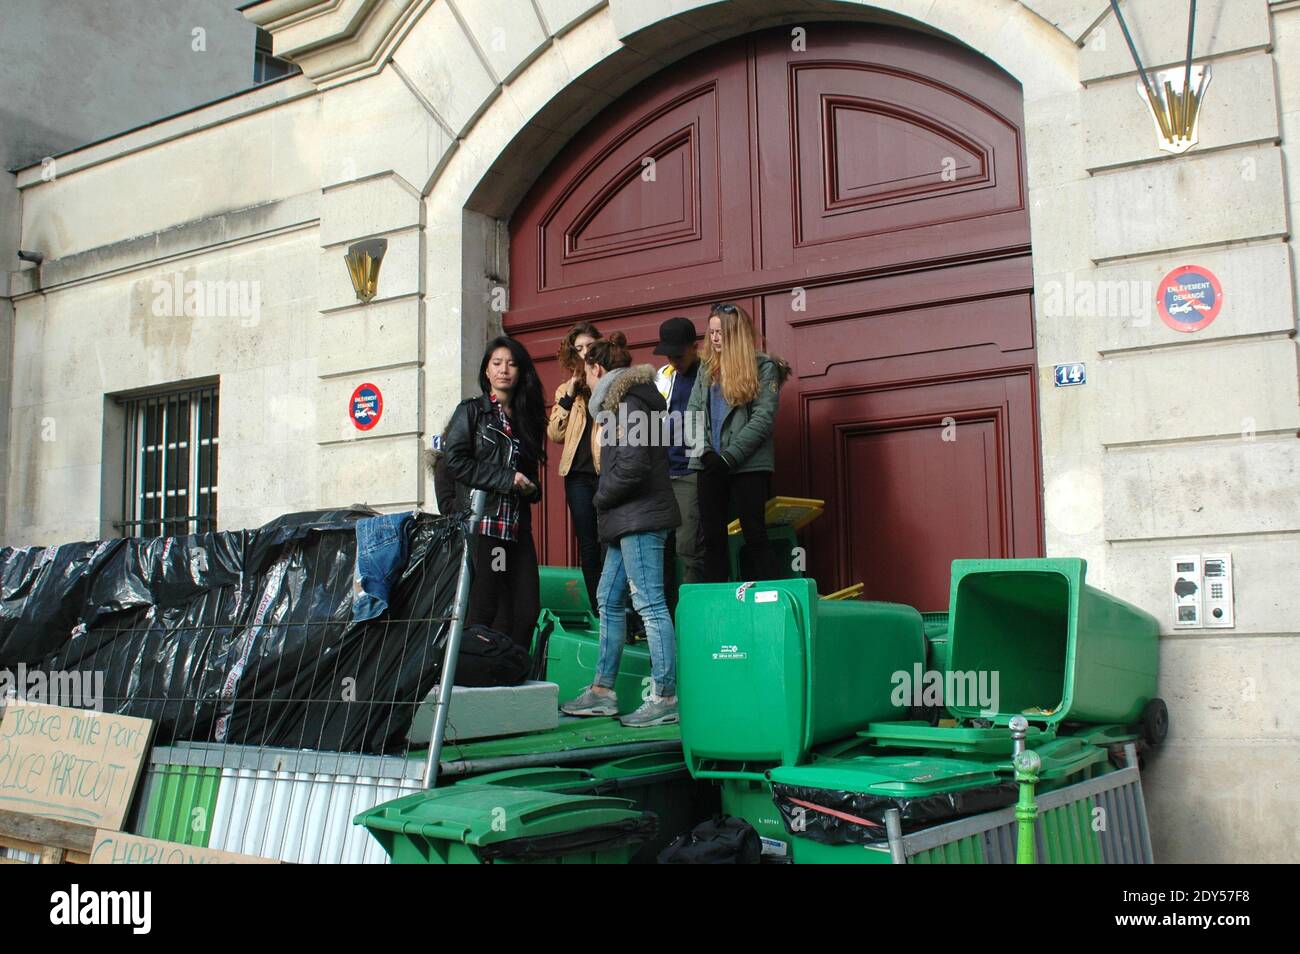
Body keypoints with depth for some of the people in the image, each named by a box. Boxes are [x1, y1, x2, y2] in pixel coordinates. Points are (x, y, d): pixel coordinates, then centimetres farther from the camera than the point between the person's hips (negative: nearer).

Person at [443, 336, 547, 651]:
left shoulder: (526, 417, 20)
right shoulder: (471, 411, 5)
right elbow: (454, 459, -7)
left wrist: (529, 488, 2)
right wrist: (505, 479, -11)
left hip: (517, 526, 5)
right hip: (482, 521, -5)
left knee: (526, 610, -2)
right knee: (484, 608, -7)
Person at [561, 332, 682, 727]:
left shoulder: (627, 402, -11)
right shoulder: (621, 402, 20)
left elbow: (633, 463, -21)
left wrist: (602, 497, -8)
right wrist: (607, 502, 13)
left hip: (639, 517, -11)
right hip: (629, 519, 11)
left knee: (649, 603, -10)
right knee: (609, 601, 13)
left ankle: (665, 697, -7)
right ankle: (602, 691, 20)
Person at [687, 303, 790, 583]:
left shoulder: (764, 367, -2)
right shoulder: (707, 368, 14)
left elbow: (763, 418, -11)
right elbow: (693, 411, 8)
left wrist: (729, 457, -16)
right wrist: (705, 451, -8)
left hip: (748, 464, -5)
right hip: (709, 465, 5)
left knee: (754, 535, -4)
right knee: (712, 536, 6)